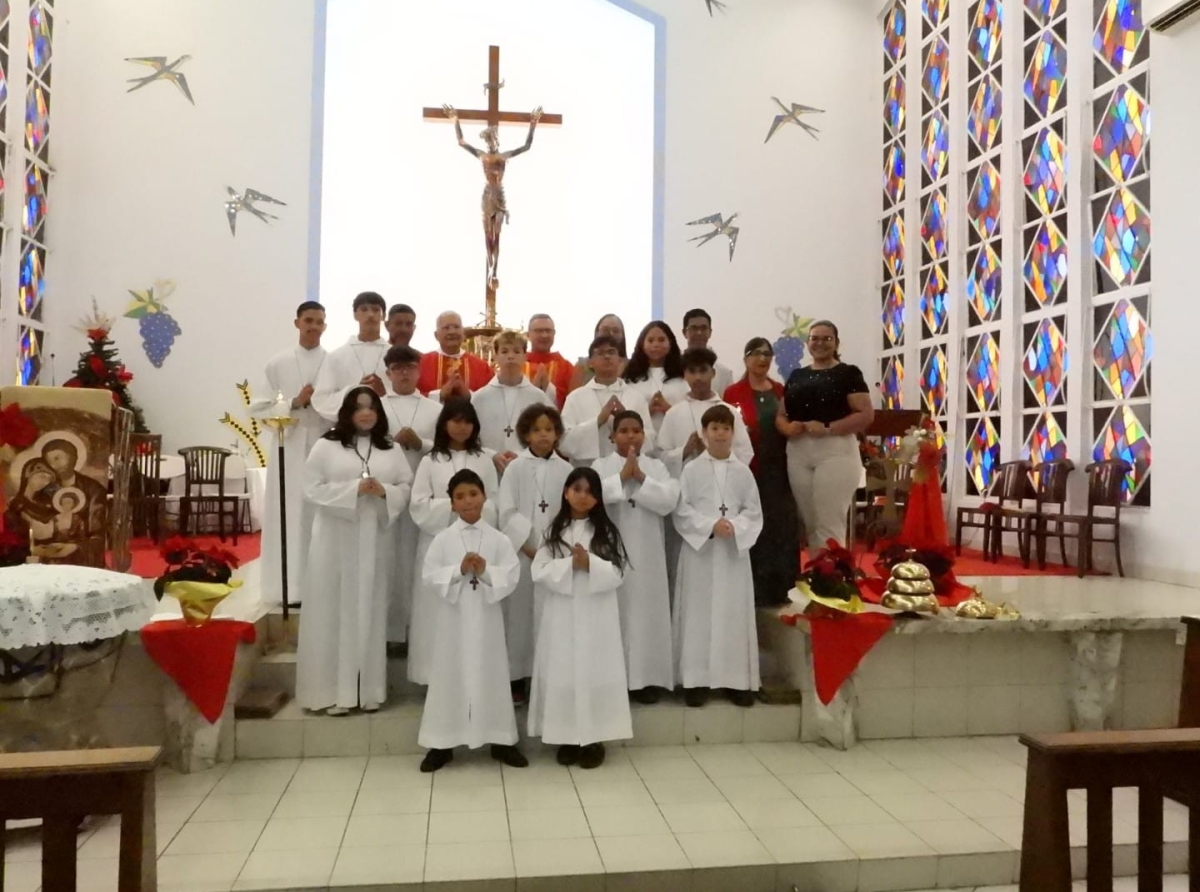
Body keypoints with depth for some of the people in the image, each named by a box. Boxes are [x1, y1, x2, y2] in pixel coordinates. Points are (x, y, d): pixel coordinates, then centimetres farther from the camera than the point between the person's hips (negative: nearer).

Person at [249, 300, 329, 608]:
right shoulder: (278, 363, 7)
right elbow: (259, 408, 3)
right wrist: (294, 403, -8)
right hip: (289, 447, 1)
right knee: (288, 517, 1)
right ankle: (290, 587, 8)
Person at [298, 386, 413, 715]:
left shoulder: (390, 450, 10)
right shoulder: (326, 446, 1)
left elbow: (407, 487, 7)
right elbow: (313, 489, -5)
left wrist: (384, 491, -13)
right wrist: (353, 488, -16)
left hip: (374, 541, 3)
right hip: (335, 541, -2)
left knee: (370, 612, 6)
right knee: (335, 612, -1)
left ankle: (369, 690, 15)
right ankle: (334, 691, 7)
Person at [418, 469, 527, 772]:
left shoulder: (498, 539, -1)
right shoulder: (443, 539, -1)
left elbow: (511, 578, -6)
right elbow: (431, 577, -5)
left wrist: (486, 572, -21)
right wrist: (459, 570, -18)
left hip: (487, 617, 0)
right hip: (455, 616, 0)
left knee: (492, 676, 9)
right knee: (449, 676, 6)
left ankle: (501, 741, 22)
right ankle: (442, 743, 19)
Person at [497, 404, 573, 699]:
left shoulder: (566, 470, 3)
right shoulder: (515, 468, 0)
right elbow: (507, 513, -6)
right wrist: (529, 549, -11)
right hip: (522, 552, -1)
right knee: (520, 614, 4)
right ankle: (515, 676, 15)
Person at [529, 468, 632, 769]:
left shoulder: (606, 531, 2)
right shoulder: (554, 531, 4)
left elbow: (616, 574, -4)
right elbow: (540, 572, -4)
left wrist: (590, 564, -19)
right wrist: (570, 564, -16)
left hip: (596, 614, -1)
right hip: (562, 613, 1)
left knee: (595, 672, 2)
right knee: (562, 673, 4)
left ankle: (594, 739, 14)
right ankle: (568, 739, 16)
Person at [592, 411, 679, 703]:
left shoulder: (657, 467, 7)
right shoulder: (600, 466, 4)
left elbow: (668, 502, -7)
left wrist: (640, 477, -14)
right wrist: (623, 475, -16)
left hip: (647, 552, 1)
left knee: (646, 610, 4)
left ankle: (647, 677, 13)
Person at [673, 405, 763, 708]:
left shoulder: (743, 471, 5)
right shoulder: (691, 470, 0)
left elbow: (754, 512, 4)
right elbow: (681, 511, -4)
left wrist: (735, 526, -14)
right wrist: (710, 525, -16)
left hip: (735, 551, 2)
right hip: (699, 548, -1)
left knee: (734, 614, 5)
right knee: (699, 613, 2)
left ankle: (738, 679, 13)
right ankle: (696, 678, 9)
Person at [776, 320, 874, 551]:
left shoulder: (848, 373, 1)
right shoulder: (796, 376, 16)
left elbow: (866, 415, -8)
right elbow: (780, 415, 16)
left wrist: (828, 428, -19)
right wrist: (787, 427, -7)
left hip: (835, 452, -5)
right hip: (798, 453, 5)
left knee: (830, 526, -4)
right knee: (809, 524, 11)